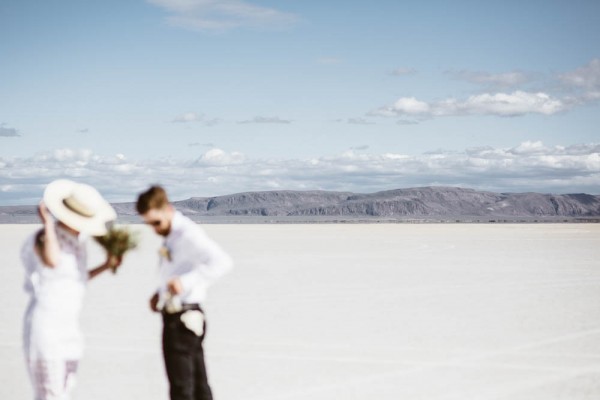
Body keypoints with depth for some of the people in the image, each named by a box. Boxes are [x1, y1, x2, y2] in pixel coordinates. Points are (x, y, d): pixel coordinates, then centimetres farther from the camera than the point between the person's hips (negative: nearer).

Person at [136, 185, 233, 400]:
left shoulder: (188, 233, -17)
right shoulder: (172, 235, 14)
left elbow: (222, 261, -29)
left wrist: (186, 282, -37)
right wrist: (160, 293, 13)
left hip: (183, 318, -10)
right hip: (175, 316, 10)